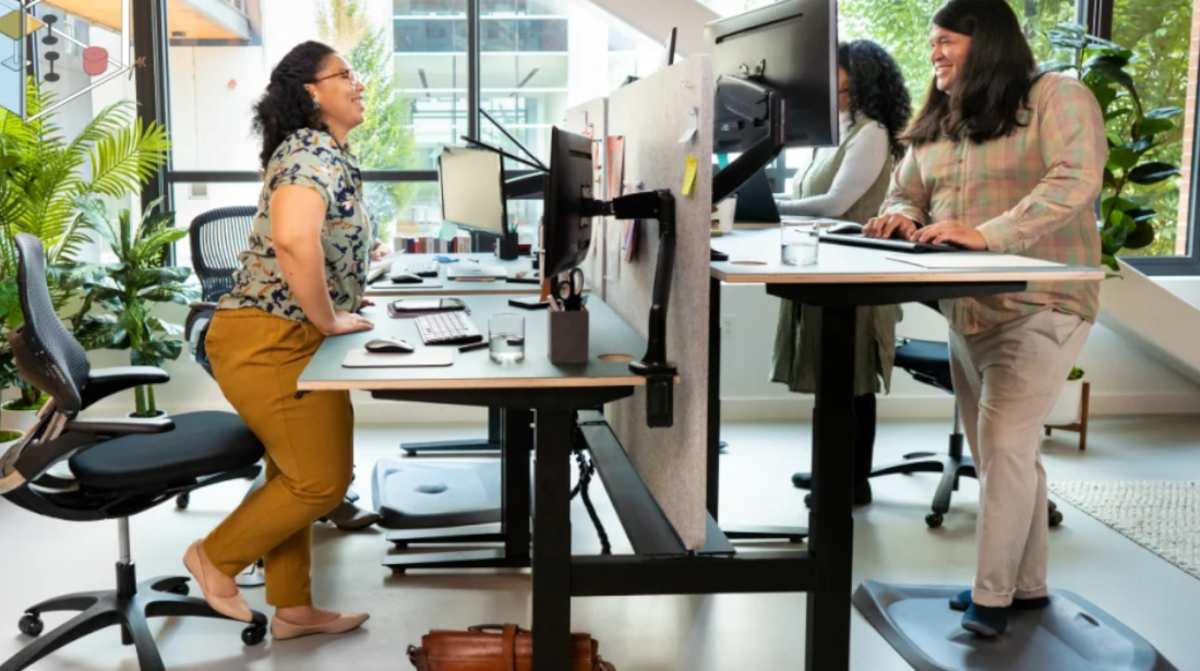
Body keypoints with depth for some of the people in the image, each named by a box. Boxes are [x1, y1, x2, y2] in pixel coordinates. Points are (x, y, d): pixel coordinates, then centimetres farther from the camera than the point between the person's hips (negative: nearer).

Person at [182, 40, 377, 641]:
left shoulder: (324, 152, 15)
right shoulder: (314, 153, -18)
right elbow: (294, 240, -37)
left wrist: (335, 304, 14)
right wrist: (329, 320, -25)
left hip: (287, 340, 10)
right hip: (269, 343, -10)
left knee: (296, 476, 16)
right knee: (322, 480, -2)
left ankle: (292, 608, 27)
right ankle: (216, 557, 16)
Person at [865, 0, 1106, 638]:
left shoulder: (1056, 96, -9)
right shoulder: (935, 123, 13)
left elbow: (1076, 179, -23)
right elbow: (908, 192, 17)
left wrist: (986, 234, -32)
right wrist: (902, 216, -9)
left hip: (1039, 305, -7)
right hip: (967, 311, 7)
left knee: (1003, 443, -12)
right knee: (1005, 451, 13)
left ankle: (993, 594, -2)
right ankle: (1027, 583, 25)